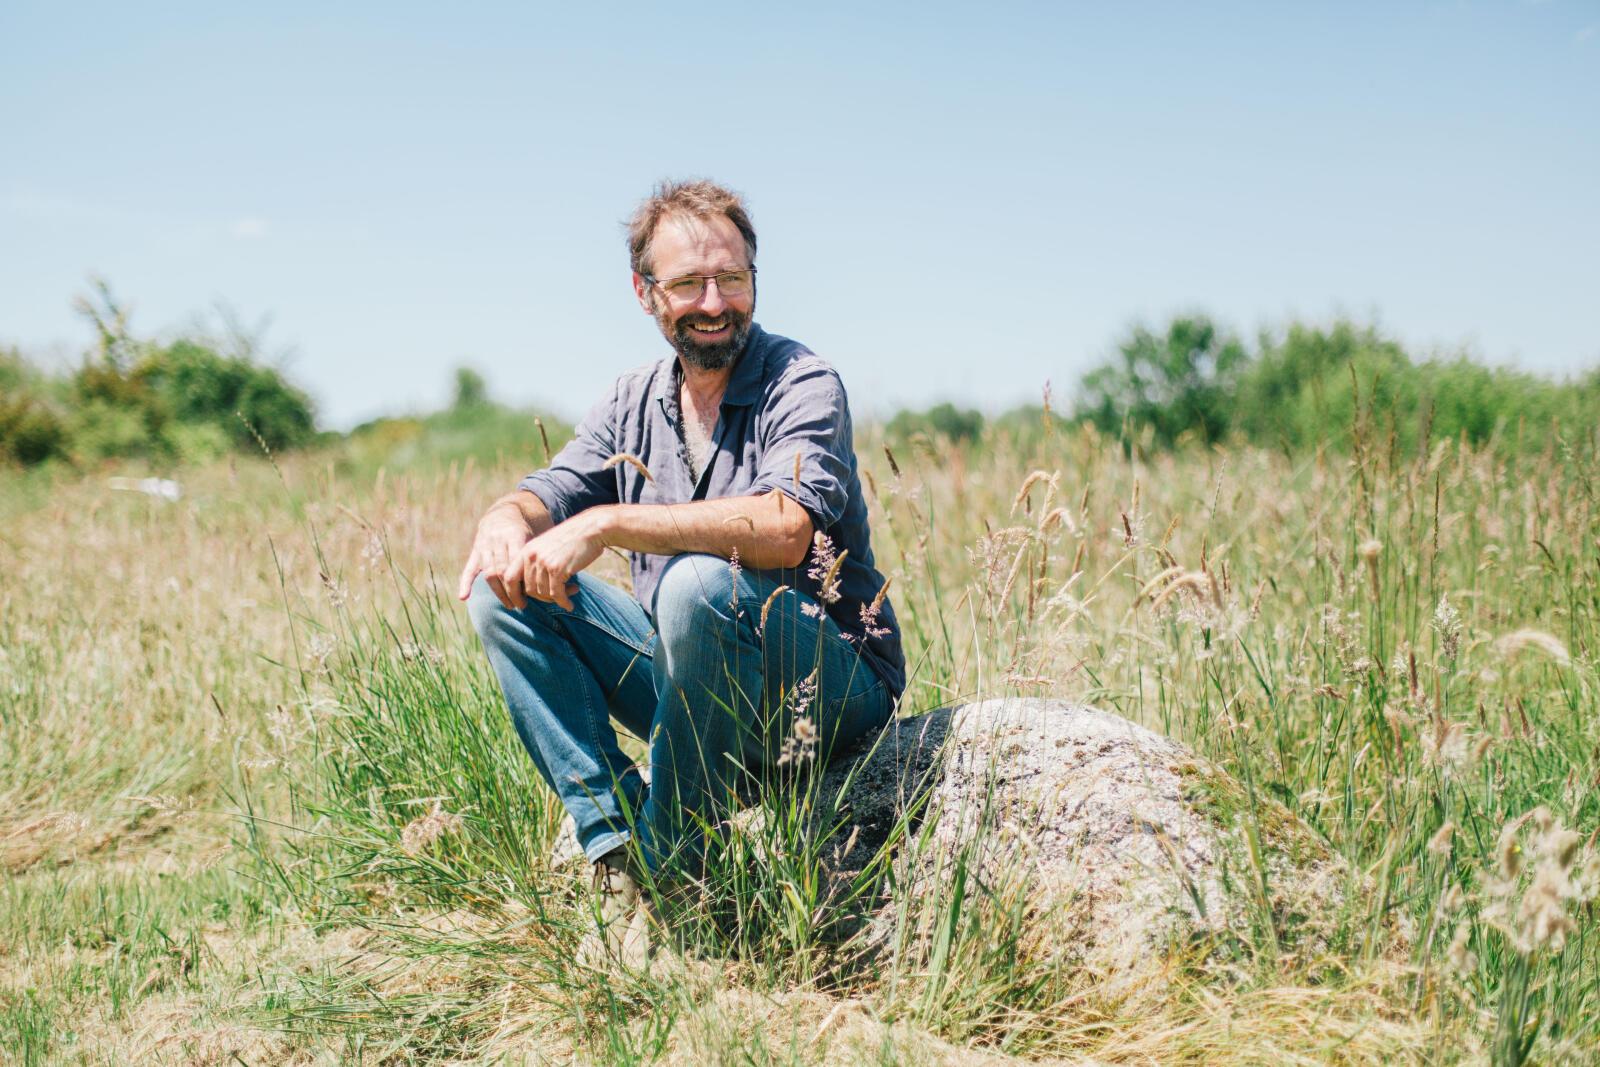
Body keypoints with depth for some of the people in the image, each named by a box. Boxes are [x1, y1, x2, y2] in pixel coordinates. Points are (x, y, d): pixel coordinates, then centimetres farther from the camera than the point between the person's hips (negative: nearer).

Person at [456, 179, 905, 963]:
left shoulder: (802, 383, -10)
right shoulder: (635, 401, 11)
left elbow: (785, 528, -28)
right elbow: (553, 493, 4)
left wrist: (609, 525, -32)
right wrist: (507, 520, -22)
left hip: (833, 684, -6)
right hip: (693, 688, 6)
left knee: (700, 584, -36)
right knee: (505, 589, -7)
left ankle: (667, 877, -21)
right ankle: (615, 845, -15)